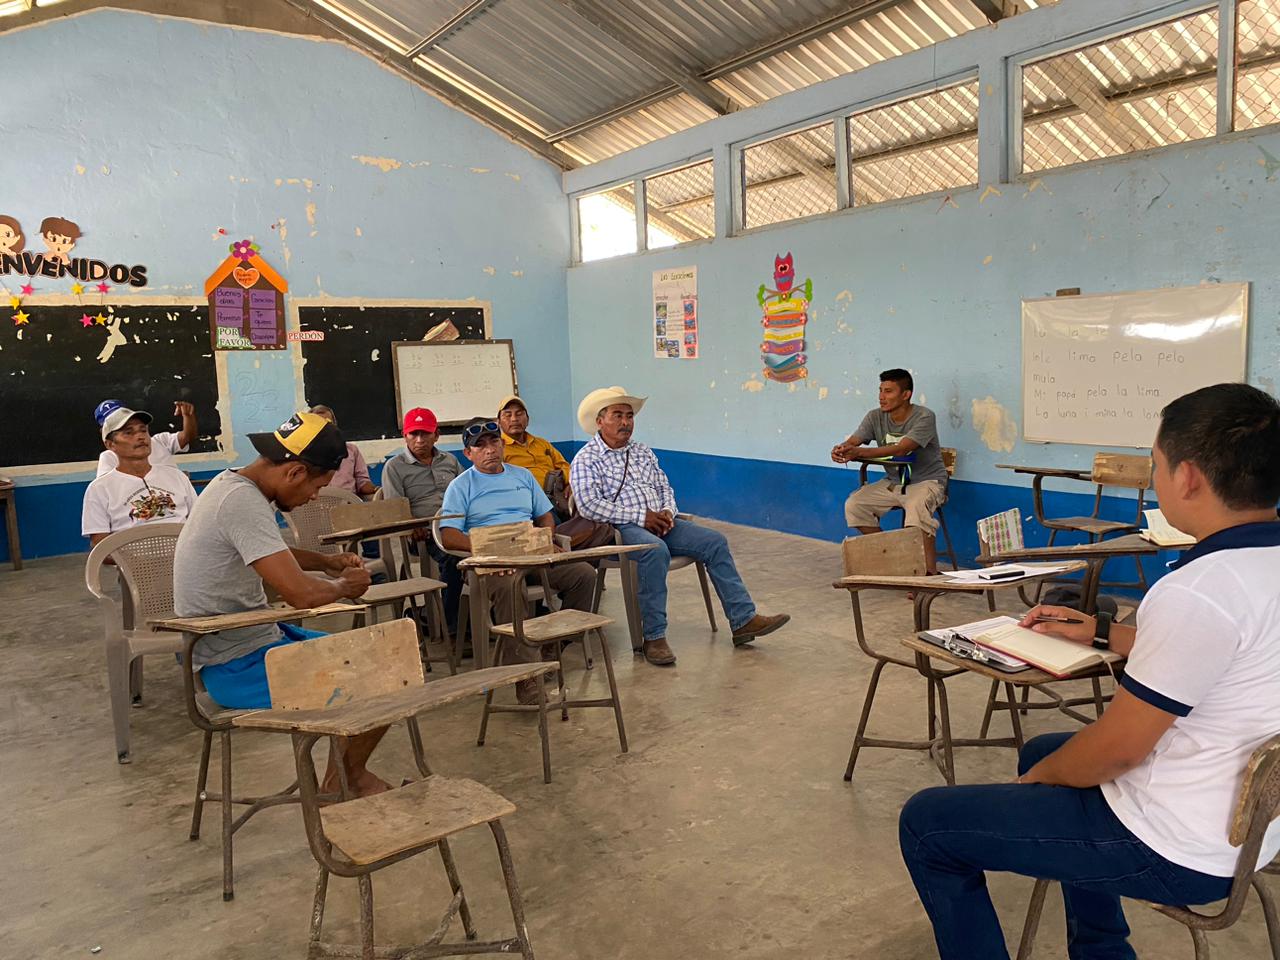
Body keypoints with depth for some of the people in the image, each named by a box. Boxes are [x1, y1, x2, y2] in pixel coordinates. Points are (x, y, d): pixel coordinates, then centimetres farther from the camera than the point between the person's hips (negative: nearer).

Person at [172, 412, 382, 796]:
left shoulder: (232, 484, 7)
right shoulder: (243, 503, -25)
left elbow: (273, 555, 27)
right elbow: (301, 593, -32)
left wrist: (326, 561, 11)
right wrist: (343, 586, -10)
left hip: (250, 636, 11)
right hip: (238, 666, -11)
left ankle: (338, 780, 22)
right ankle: (346, 779, 14)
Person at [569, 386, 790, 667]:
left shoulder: (643, 452, 22)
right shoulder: (586, 459, 0)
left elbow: (665, 487, 23)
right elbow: (589, 505, -14)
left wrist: (667, 512, -2)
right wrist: (641, 517, -17)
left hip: (659, 524, 7)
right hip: (620, 529, -7)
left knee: (714, 541, -8)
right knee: (656, 550, -37)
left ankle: (743, 620, -7)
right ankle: (654, 637, -30)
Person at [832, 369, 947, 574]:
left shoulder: (924, 417, -18)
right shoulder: (876, 417, -1)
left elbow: (901, 449, -33)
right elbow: (852, 442, -12)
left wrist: (859, 452, -44)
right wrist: (840, 450, -39)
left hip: (927, 480, -6)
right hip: (893, 482, 6)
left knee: (916, 506, -38)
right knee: (853, 505, -13)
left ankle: (930, 573, -30)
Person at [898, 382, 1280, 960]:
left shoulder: (1198, 593, -31)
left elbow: (1115, 749, -23)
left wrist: (1037, 778, -4)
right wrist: (1101, 632, 20)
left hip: (1179, 853, -10)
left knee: (925, 823, -2)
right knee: (1043, 749, 32)